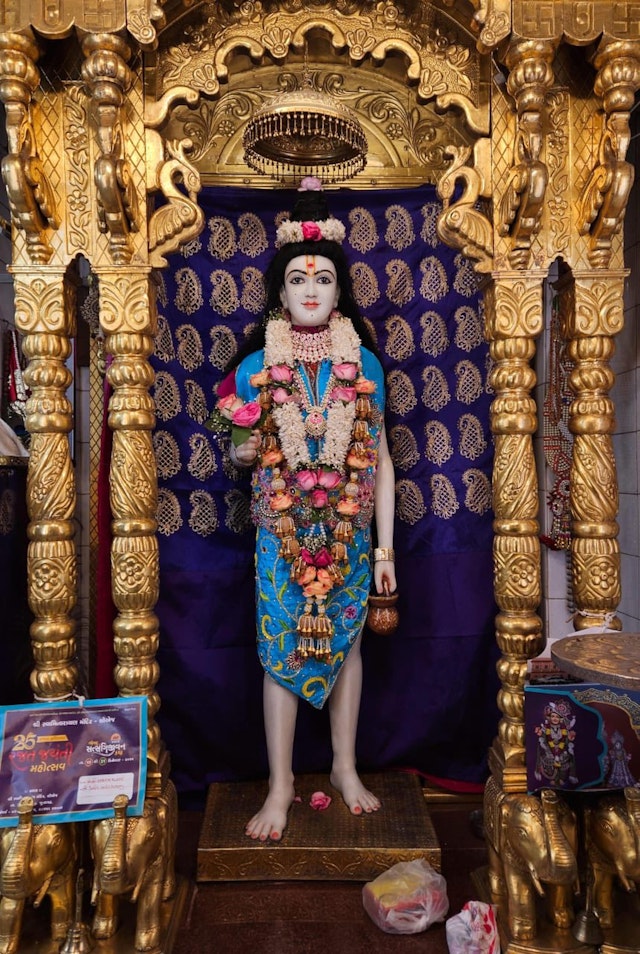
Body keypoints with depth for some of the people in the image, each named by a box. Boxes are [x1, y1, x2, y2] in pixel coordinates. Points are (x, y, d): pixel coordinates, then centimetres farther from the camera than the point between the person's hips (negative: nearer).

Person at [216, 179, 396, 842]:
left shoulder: (363, 363, 2)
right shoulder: (256, 366, 0)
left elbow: (380, 458, 3)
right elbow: (240, 455, 8)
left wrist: (386, 545, 1)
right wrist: (245, 449, -17)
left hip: (349, 532, 1)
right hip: (282, 533, -1)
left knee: (346, 644, 12)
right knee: (280, 651, 4)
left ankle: (346, 769, 31)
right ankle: (280, 785, 21)